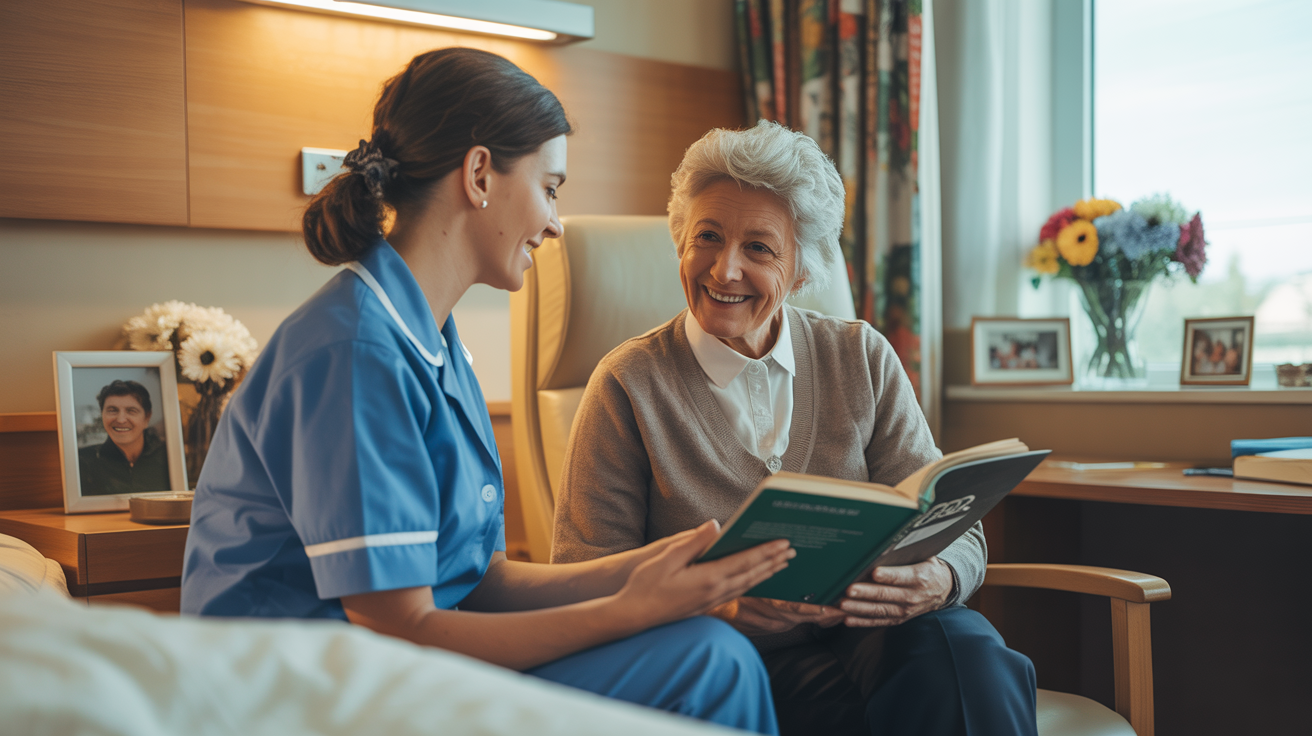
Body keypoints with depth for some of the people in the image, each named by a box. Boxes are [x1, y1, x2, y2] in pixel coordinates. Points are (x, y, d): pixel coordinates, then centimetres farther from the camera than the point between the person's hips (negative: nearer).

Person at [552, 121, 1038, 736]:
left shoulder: (863, 360, 7)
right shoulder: (631, 385, -3)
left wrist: (936, 581, -21)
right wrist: (715, 606, -25)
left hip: (867, 638, 2)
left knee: (959, 645, -31)